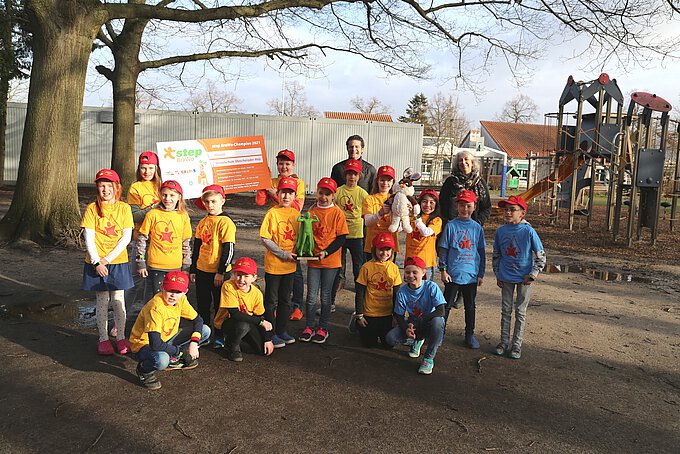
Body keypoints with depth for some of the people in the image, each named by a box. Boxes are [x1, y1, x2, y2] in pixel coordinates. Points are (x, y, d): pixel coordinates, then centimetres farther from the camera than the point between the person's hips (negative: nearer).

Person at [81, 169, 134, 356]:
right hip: (97, 263, 0)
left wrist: (108, 258, -12)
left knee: (118, 301, 6)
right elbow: (88, 238, -6)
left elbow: (126, 237, -6)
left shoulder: (124, 208, -1)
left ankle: (121, 337, 17)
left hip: (118, 262, 0)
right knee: (102, 302, 6)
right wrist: (97, 262, -13)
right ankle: (103, 338, 17)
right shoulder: (92, 208, -2)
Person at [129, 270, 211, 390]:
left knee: (205, 331, -5)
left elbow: (197, 320, 1)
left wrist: (194, 342, -17)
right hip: (145, 343, -7)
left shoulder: (181, 299, -10)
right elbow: (155, 344, -37)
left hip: (167, 338, 7)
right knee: (161, 360, -42)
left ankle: (173, 359, 7)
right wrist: (181, 352, -25)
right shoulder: (156, 307, -32)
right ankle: (144, 369, -5)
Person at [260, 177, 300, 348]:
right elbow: (265, 238, -14)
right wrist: (284, 254, -16)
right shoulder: (272, 213, -11)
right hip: (273, 263, -5)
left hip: (290, 265, 5)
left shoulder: (296, 214, 4)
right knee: (271, 300, 6)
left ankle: (281, 330, 29)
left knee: (285, 299, 15)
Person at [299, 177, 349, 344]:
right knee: (311, 296, 5)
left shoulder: (337, 213, -6)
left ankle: (323, 328, 20)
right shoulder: (312, 211, 3)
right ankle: (309, 326, 20)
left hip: (331, 260, -2)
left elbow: (341, 238, -8)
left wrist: (326, 252, -17)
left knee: (325, 296, 9)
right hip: (313, 260, 2)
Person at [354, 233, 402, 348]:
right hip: (369, 313, -3)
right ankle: (357, 323, 35)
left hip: (387, 314, 3)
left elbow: (396, 294, 6)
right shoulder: (367, 267, -12)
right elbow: (360, 293, -6)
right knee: (369, 344, 8)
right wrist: (359, 315, -5)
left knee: (389, 344, 7)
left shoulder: (394, 268, -2)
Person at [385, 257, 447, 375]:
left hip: (429, 323, -3)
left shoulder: (431, 287, -19)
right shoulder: (402, 292, -10)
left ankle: (429, 358, -19)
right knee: (390, 338, -20)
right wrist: (406, 328, -25)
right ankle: (417, 341, 13)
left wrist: (418, 322, -31)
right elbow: (399, 315, -3)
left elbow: (441, 311, -25)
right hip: (411, 324, 3)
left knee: (437, 321, -39)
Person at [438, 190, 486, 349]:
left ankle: (470, 334, 27)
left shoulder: (477, 227, 4)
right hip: (453, 274, -2)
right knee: (446, 304, 6)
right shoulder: (451, 226, -3)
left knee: (470, 306, 13)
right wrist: (443, 270, -5)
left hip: (471, 274, 2)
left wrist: (481, 274, 6)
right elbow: (443, 249, -1)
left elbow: (482, 252, 8)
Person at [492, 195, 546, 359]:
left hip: (524, 278, -3)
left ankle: (517, 345, 18)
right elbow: (496, 255, 10)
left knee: (520, 312, 8)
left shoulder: (528, 231, -14)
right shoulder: (500, 231, -3)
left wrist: (532, 275, -11)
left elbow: (541, 256, -7)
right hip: (506, 278, 3)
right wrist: (498, 275, 7)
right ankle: (504, 341, 23)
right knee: (506, 311, 12)